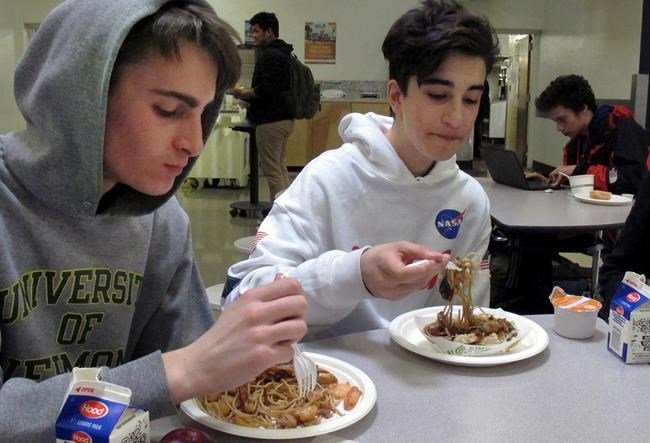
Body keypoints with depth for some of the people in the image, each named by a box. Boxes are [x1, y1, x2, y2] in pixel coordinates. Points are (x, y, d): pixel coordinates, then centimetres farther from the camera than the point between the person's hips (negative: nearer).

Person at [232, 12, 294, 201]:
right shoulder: (283, 53, 18)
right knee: (280, 169, 14)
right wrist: (248, 94, 16)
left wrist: (244, 93, -8)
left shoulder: (268, 54, -13)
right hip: (284, 118, 10)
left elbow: (266, 89, -24)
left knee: (272, 171, -6)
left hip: (270, 121, -10)